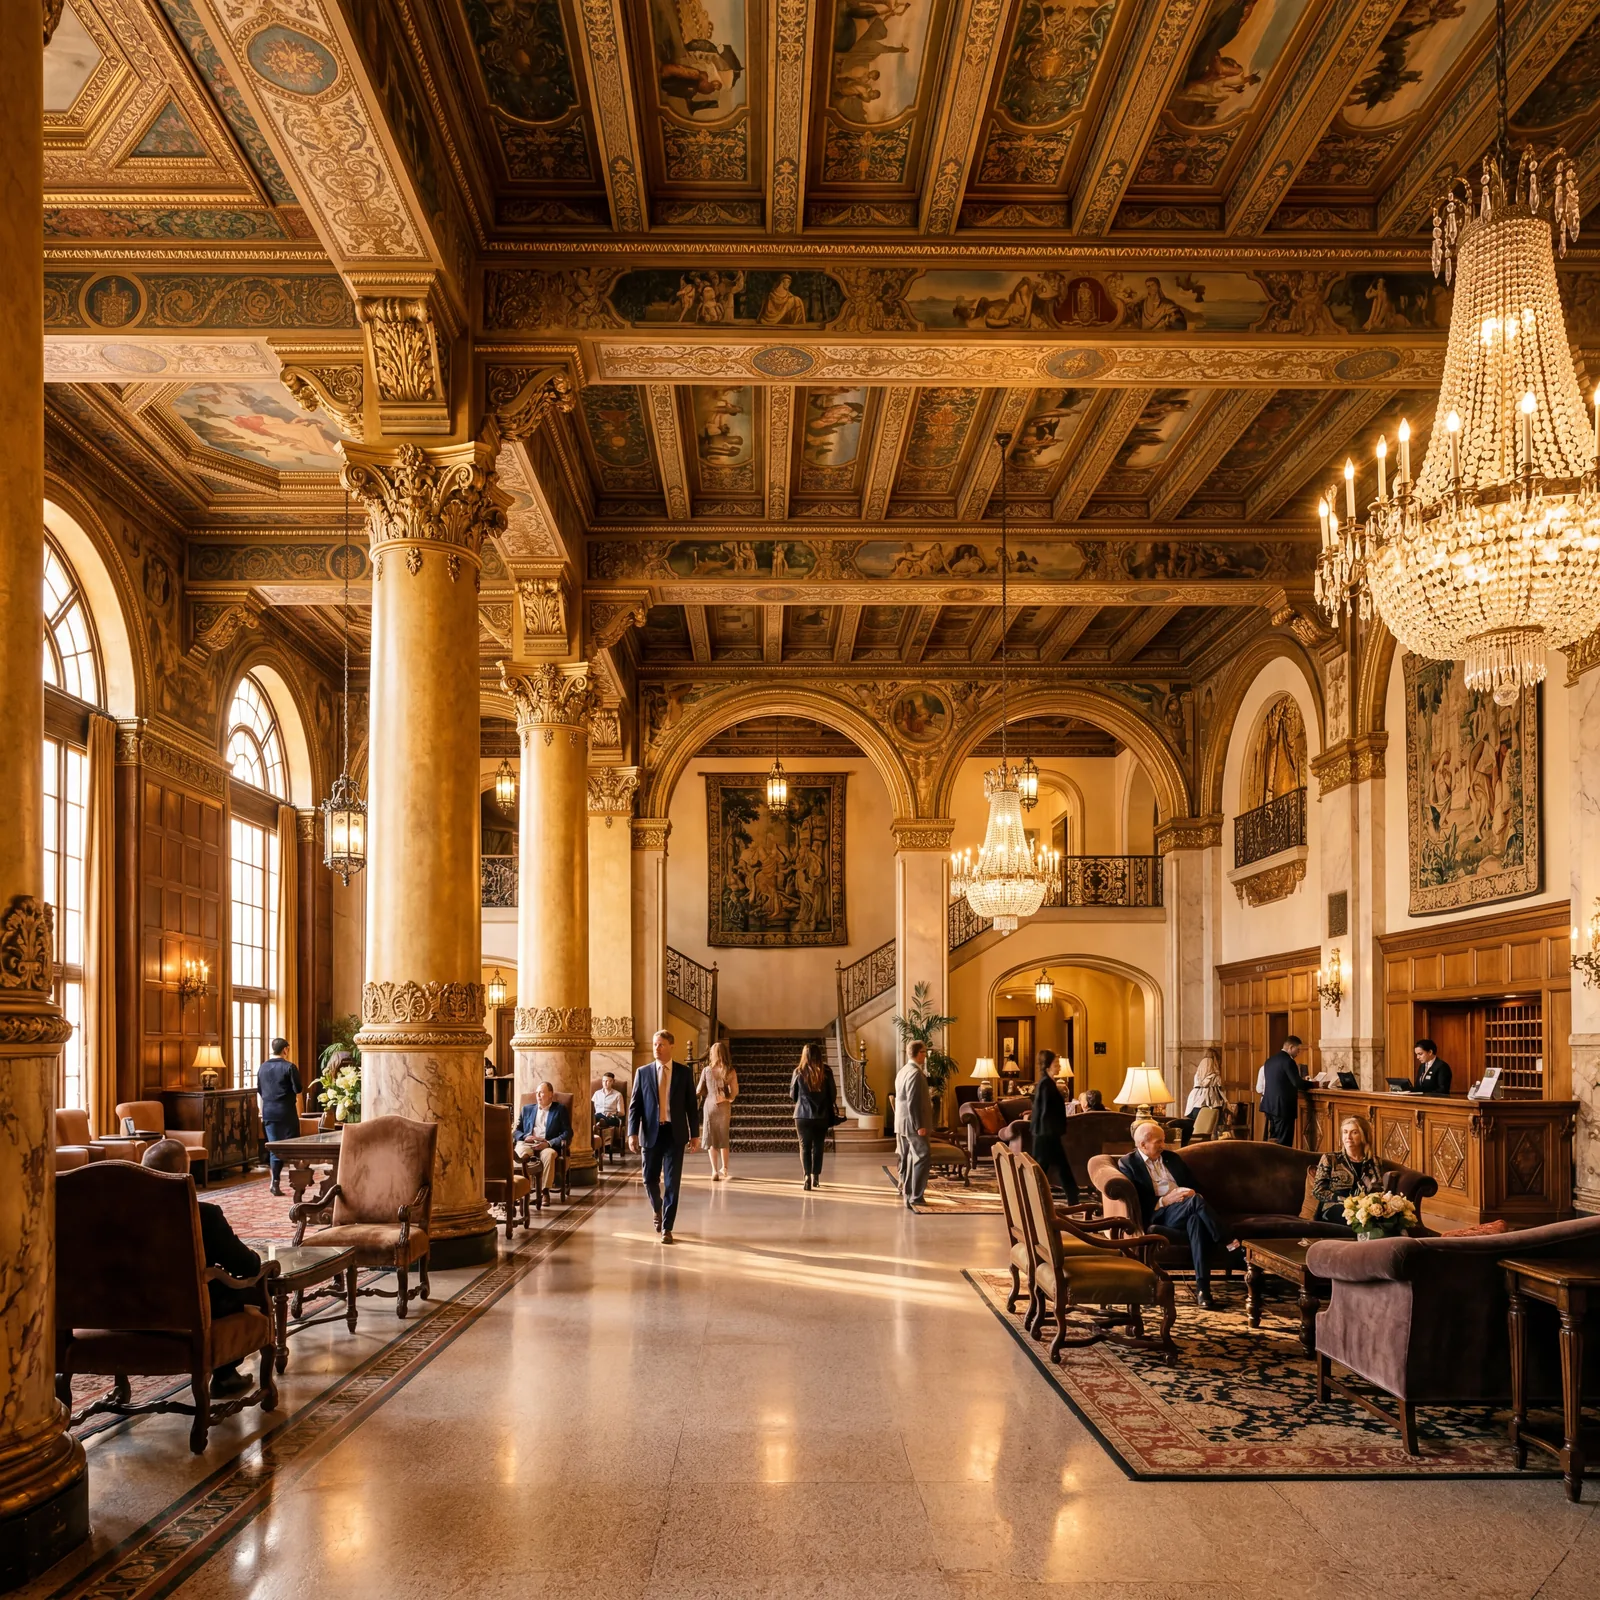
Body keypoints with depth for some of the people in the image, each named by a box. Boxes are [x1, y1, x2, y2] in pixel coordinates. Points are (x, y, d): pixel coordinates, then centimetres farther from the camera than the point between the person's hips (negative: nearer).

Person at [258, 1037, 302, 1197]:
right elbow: (298, 1092, -7)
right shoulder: (289, 1067, -8)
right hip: (287, 1112, -4)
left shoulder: (262, 1068, 8)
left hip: (269, 1112, 4)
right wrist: (299, 1113, 3)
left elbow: (259, 1092, 14)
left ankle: (275, 1182, 0)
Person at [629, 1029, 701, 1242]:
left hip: (675, 1133, -1)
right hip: (651, 1133, 1)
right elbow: (634, 1105, 2)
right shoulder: (643, 1072, 3)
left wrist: (695, 1134, 1)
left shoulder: (684, 1072, 2)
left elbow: (692, 1105, 4)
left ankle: (667, 1228, 5)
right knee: (650, 1179, 6)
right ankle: (658, 1210, 36)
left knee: (672, 1182, -2)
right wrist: (633, 1133, -9)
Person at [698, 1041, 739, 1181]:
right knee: (723, 1138, 18)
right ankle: (724, 1168, 26)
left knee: (711, 1138, 5)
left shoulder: (707, 1070, -6)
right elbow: (734, 1092, -5)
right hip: (724, 1107, 1)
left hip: (710, 1105, -1)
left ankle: (715, 1170, -1)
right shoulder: (730, 1072, -6)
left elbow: (700, 1091, 0)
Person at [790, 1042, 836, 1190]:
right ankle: (815, 1177, 17)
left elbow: (792, 1095, 4)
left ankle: (807, 1176, -9)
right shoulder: (826, 1071, -5)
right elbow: (833, 1095, 2)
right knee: (818, 1147, 13)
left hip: (803, 1115, -1)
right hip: (822, 1116, 1)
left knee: (805, 1146, 6)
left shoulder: (799, 1072, -6)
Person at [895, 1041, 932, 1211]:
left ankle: (908, 1194, 17)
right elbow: (913, 1102, -21)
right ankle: (915, 1197, -13)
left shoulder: (903, 1071, 14)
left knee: (908, 1159, 13)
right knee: (922, 1158, -10)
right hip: (913, 1123, -10)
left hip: (902, 1124, 10)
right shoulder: (915, 1073, -17)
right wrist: (920, 1125, -20)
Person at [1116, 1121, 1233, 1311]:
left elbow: (1196, 1187, 23)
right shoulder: (1128, 1164, 7)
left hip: (1186, 1211, 5)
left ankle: (1202, 1287, -40)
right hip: (1158, 1216, -4)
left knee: (1196, 1218, -36)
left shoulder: (1172, 1158, 24)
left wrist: (1194, 1195, -1)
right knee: (1195, 1201, -35)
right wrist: (1164, 1201, -13)